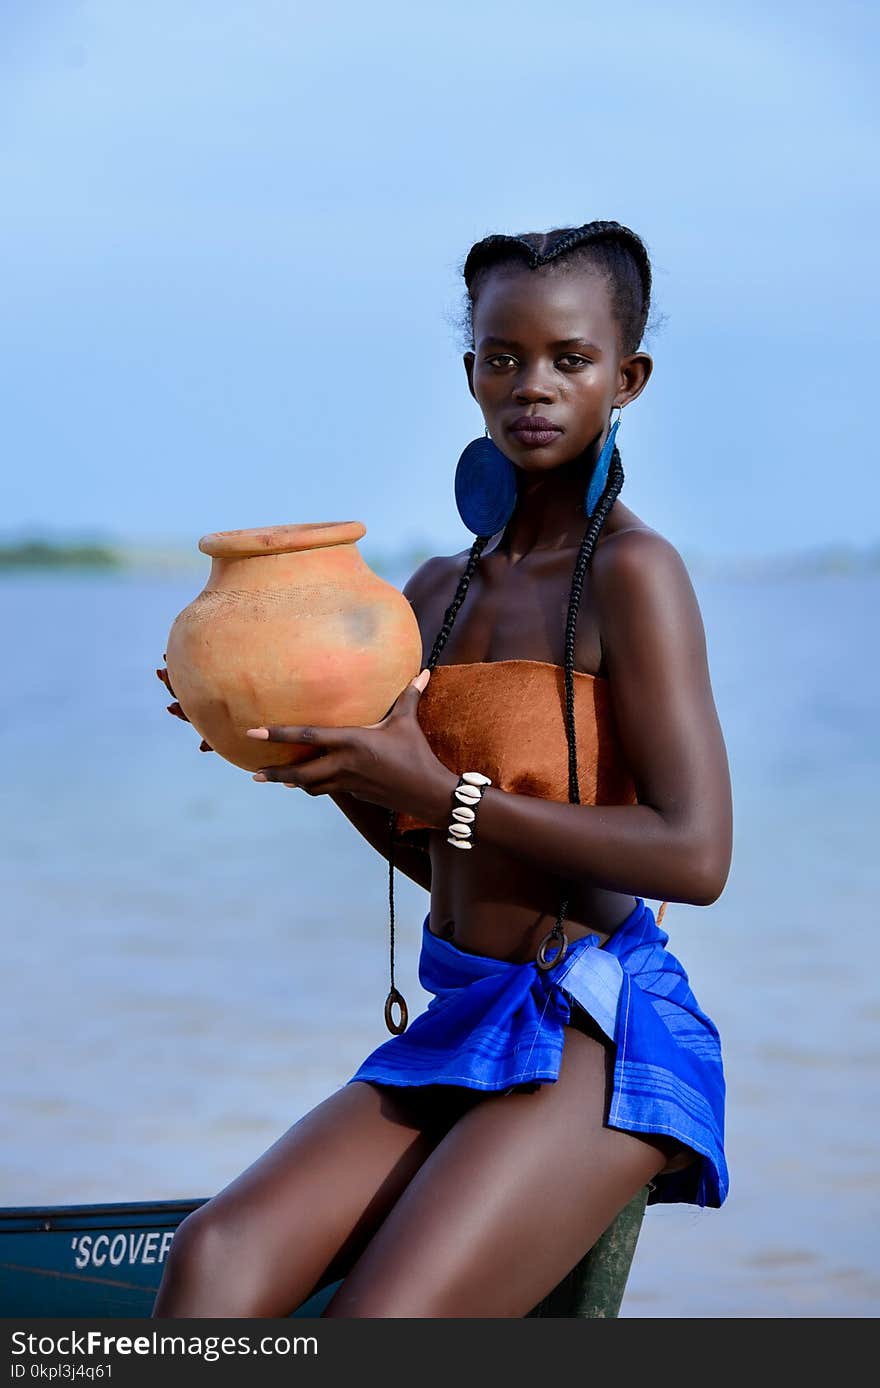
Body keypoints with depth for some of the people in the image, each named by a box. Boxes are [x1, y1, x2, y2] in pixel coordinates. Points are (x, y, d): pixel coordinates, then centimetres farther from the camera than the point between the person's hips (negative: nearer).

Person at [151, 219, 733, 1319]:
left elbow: (694, 855, -16)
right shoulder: (438, 594, 15)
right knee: (218, 1253, -19)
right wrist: (321, 757, 3)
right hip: (461, 1022, 6)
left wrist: (435, 789, -16)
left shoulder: (632, 572, -7)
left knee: (374, 1326, -26)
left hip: (596, 1030, -6)